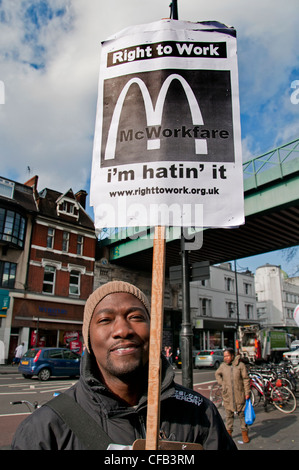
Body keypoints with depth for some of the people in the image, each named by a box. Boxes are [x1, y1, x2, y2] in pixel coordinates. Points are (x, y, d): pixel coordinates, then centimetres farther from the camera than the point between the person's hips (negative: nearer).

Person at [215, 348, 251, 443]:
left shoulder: (240, 365, -8)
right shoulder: (222, 366, 0)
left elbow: (246, 379, -5)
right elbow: (217, 374, 19)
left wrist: (247, 392, -7)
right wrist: (221, 382, 5)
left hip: (239, 395, -2)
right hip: (227, 395, 3)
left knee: (242, 414, 7)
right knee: (229, 414, 12)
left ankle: (244, 433, 21)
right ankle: (229, 432, 27)